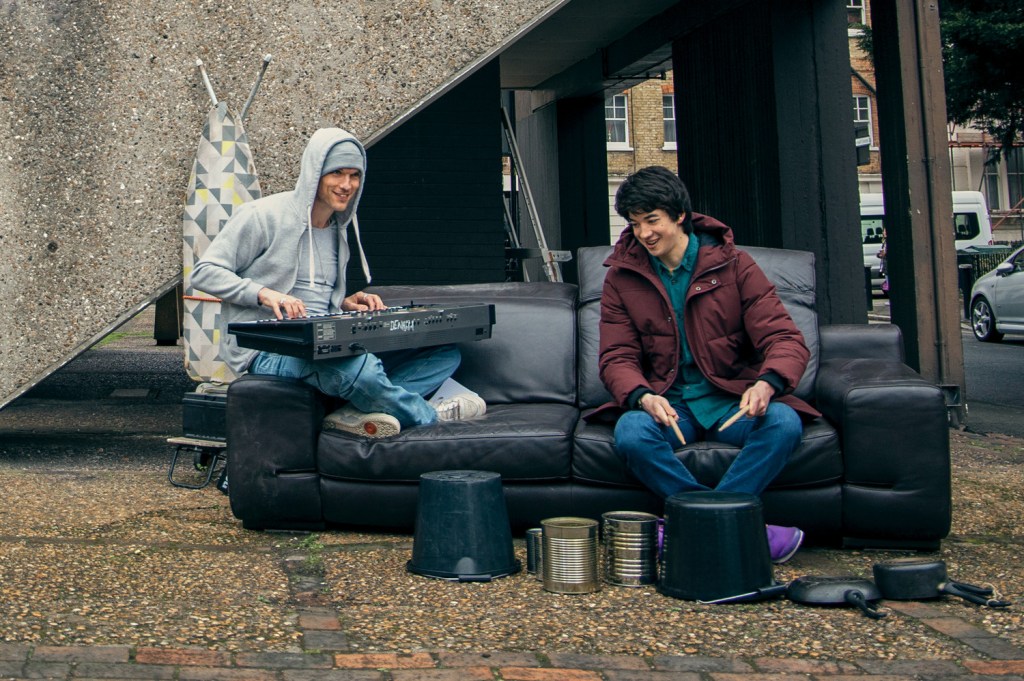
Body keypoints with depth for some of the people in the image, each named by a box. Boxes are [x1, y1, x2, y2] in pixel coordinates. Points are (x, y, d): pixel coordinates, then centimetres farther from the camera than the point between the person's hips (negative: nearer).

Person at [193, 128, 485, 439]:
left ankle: (358, 413, -27)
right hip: (267, 351, -8)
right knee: (357, 366, -41)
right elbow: (205, 272, -7)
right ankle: (428, 416, -11)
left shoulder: (338, 228, 19)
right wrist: (264, 293, -22)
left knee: (445, 352, -5)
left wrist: (345, 303, 6)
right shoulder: (264, 215, -5)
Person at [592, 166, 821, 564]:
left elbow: (784, 337, -4)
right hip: (665, 401, 0)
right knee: (631, 434, -33)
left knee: (784, 423, -31)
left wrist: (768, 382, -28)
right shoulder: (622, 277, 6)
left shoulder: (732, 264, 1)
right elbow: (617, 357, 1)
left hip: (732, 399, 0)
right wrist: (642, 397, -23)